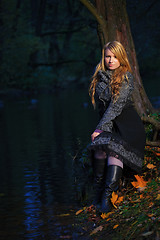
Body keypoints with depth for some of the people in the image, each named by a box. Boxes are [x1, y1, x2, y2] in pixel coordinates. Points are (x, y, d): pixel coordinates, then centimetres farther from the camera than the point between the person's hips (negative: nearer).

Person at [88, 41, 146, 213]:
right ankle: (98, 192, -21)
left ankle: (106, 197, -36)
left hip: (127, 123, -4)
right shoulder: (100, 76, 11)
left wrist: (100, 128, -20)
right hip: (108, 123, 4)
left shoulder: (126, 77, -5)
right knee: (100, 147, -27)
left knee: (115, 149, -30)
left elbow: (117, 105, -14)